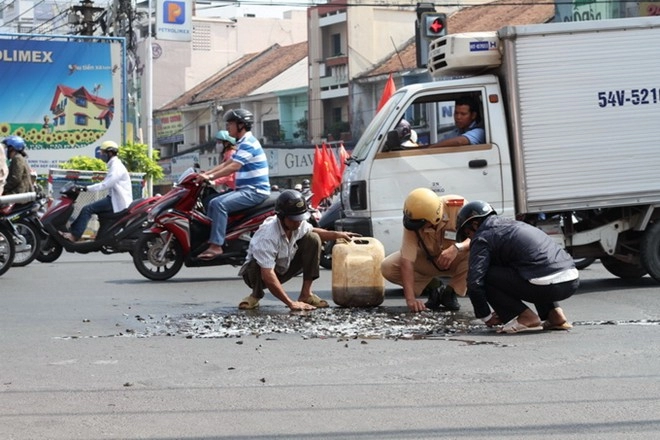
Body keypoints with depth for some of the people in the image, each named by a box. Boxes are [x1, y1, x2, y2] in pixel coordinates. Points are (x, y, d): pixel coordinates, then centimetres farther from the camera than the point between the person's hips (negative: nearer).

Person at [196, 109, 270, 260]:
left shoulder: (248, 143, -14)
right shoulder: (244, 143, 20)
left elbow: (233, 167, -24)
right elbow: (226, 163, 20)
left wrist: (211, 176, -25)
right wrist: (206, 174, 10)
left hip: (255, 191, -11)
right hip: (245, 189, 11)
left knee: (219, 204, -26)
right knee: (213, 203, 9)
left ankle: (216, 246, -30)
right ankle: (210, 239, 5)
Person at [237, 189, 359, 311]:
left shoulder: (299, 223, -15)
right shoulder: (267, 236, -37)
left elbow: (313, 231, 12)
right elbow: (268, 276, -42)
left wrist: (336, 234, -7)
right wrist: (290, 303, -44)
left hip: (284, 269, 6)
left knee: (313, 239, -11)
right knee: (255, 265, -41)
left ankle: (306, 294, -10)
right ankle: (256, 295, -8)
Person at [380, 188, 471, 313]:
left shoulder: (458, 207, -31)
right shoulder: (413, 222, -28)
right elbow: (407, 260, -32)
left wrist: (457, 247, -50)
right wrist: (410, 298, -39)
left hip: (457, 259, -1)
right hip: (428, 259, 1)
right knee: (387, 267, -21)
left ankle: (450, 291, -10)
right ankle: (434, 289, -2)